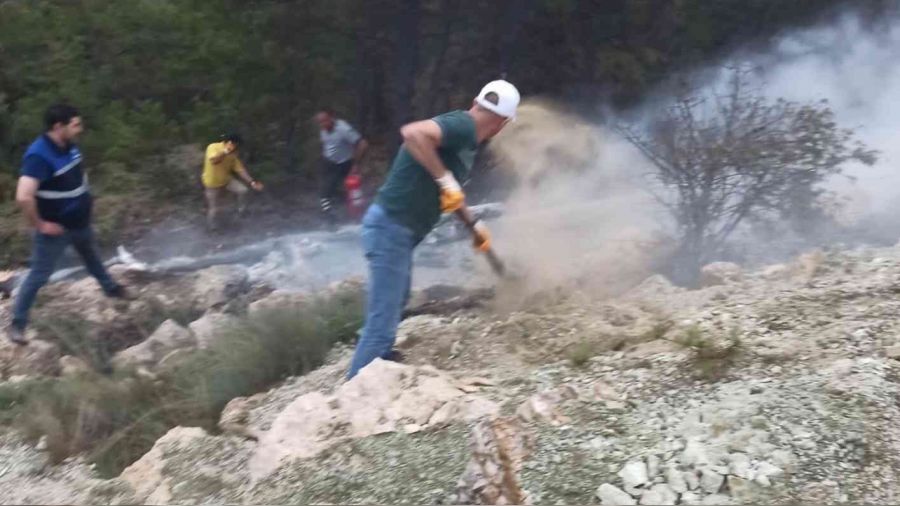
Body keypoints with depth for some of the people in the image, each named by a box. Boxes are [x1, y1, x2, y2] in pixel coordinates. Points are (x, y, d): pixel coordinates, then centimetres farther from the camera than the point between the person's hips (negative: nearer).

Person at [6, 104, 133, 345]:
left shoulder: (69, 146, -4)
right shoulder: (39, 156, -31)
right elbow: (23, 196, -39)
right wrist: (39, 224, -27)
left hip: (80, 221, 8)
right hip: (56, 228, -8)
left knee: (91, 256, 30)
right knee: (39, 275, 2)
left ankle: (110, 288, 54)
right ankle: (17, 324, 14)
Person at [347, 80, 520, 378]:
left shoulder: (466, 140, 14)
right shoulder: (462, 126, -16)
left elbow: (452, 194, 29)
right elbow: (412, 132, -35)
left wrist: (474, 225, 34)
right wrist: (445, 179, -31)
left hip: (398, 230, 11)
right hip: (391, 228, -11)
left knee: (391, 309, 28)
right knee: (382, 323, -9)